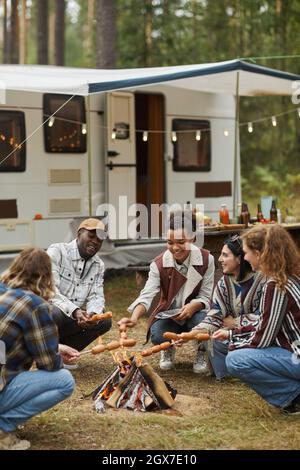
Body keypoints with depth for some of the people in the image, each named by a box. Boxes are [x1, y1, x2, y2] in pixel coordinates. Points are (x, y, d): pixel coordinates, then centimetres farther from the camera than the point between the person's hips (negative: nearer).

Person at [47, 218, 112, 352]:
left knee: (104, 321, -13)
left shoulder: (99, 265, 10)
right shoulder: (57, 252, -11)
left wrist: (92, 314, -25)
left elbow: (96, 297, 1)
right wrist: (74, 311, -35)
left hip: (74, 318, 6)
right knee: (55, 314, -37)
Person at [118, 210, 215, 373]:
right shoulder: (159, 264, -15)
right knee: (157, 336, -31)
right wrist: (134, 317, -46)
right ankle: (168, 349, 11)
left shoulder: (206, 259, -14)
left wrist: (192, 307, -35)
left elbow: (205, 296, -11)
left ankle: (201, 353, 2)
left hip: (195, 311, 0)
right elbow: (147, 295, -25)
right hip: (168, 314, 0)